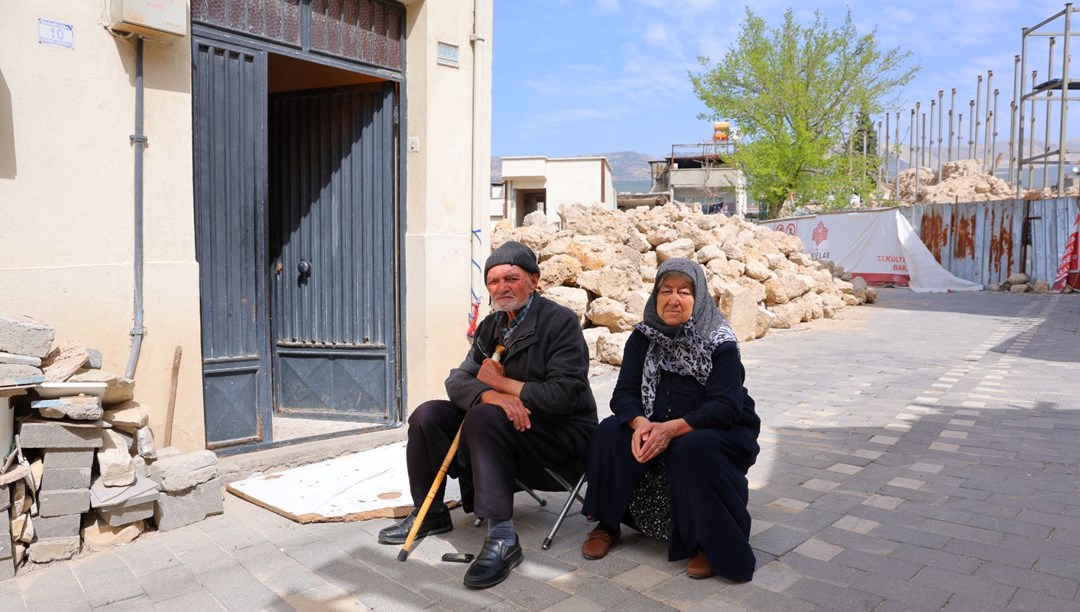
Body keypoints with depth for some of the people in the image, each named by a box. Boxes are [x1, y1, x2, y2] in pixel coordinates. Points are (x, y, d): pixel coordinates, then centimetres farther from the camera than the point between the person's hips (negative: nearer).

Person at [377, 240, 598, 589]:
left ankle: (502, 537, -32)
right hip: (507, 426, 8)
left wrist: (502, 382, -14)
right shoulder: (490, 327, 9)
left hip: (562, 435, -7)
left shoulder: (560, 321, -14)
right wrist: (490, 394, -24)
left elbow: (564, 395, -24)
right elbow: (457, 380, -1)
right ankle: (430, 514, 11)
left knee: (484, 417, -33)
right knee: (427, 416, -5)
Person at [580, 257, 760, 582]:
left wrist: (672, 429, -35)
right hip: (657, 427, 4)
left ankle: (715, 545, -13)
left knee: (691, 451, -35)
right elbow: (623, 394, -8)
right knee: (610, 432, -20)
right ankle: (607, 524, -3)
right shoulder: (643, 337, -3)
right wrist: (641, 424, -30)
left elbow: (726, 408, -23)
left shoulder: (720, 342, -16)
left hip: (722, 431, -4)